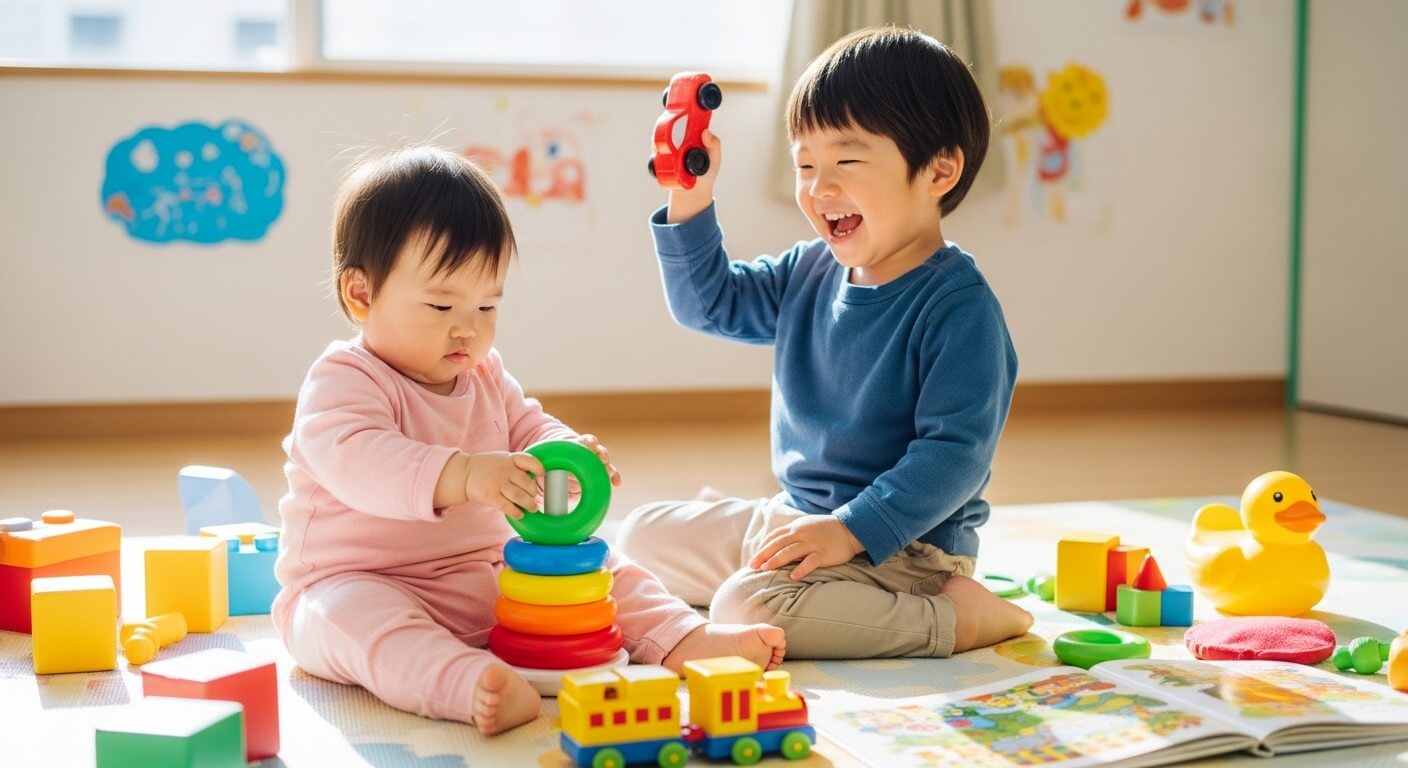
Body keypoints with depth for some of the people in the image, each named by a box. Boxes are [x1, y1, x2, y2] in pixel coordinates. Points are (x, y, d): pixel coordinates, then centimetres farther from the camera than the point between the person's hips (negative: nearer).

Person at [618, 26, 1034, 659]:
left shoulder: (959, 306, -20)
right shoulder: (809, 273, 4)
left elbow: (954, 451, -24)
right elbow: (708, 301, 17)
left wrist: (851, 530, -30)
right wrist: (689, 202, 1)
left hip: (900, 542, -9)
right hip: (794, 515, 9)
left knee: (746, 610, -30)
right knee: (642, 536, 13)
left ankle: (956, 618, -15)